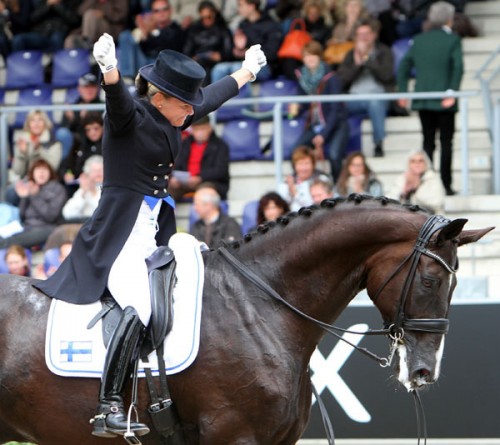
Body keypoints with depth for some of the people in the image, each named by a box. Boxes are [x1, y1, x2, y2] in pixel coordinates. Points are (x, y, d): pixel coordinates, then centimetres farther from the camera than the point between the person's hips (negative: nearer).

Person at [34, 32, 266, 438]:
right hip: (120, 234, -10)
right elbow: (118, 98, -36)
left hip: (156, 234, 10)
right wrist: (109, 69, -58)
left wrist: (247, 70, 43)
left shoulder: (174, 119, 11)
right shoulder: (130, 115, -12)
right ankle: (109, 410, -33)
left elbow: (214, 97, 29)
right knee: (138, 309, -29)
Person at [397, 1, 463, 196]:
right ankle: (445, 185, 0)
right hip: (444, 101, -4)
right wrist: (452, 91, -18)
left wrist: (403, 92, 10)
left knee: (428, 142, 10)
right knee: (446, 142, 3)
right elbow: (458, 66, -17)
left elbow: (404, 66, 7)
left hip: (422, 99, 4)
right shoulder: (452, 40, -6)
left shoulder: (418, 40, 8)